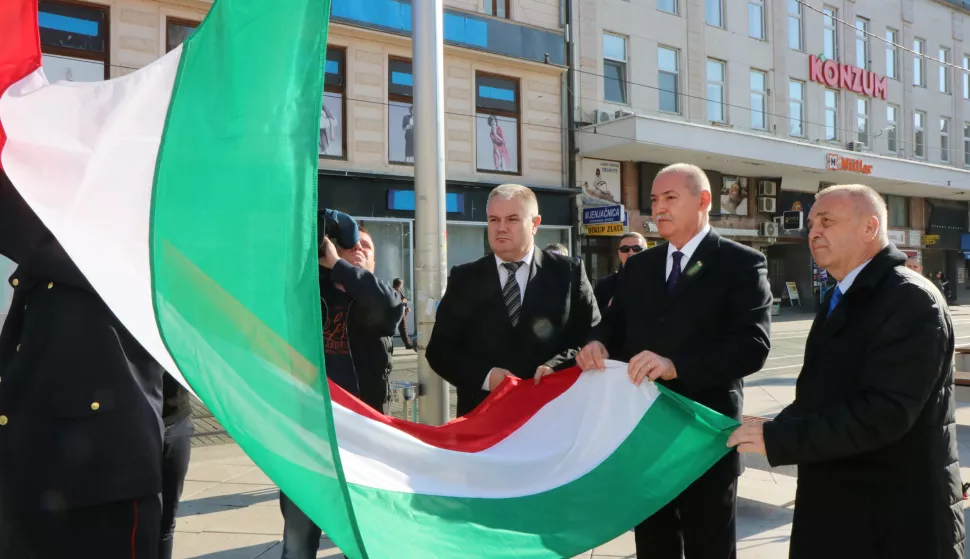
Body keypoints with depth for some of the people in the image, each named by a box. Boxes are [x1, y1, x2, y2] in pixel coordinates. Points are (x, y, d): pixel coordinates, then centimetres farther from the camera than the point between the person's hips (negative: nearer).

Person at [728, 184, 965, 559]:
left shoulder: (910, 299, -18)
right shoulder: (843, 300, 12)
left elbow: (884, 412, -27)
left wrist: (777, 438, -25)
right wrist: (773, 430, -1)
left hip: (896, 519, -8)